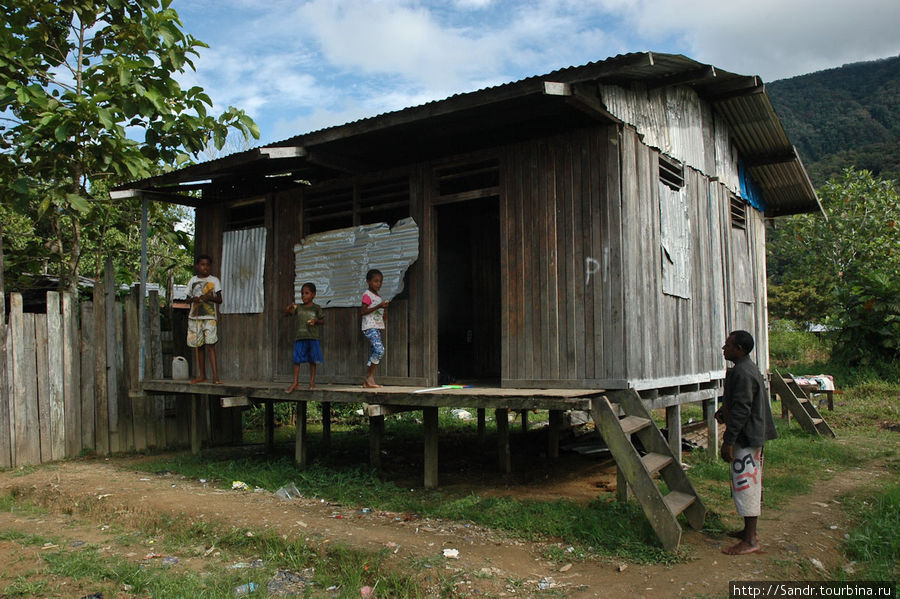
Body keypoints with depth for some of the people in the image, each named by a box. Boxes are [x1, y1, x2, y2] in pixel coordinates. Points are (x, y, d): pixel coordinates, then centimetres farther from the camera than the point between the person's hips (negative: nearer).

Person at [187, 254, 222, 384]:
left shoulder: (214, 280, 4)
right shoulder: (193, 280, 12)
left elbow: (219, 300, 3)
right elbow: (189, 297, 18)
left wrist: (210, 297, -17)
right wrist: (193, 299, -4)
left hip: (209, 316, -3)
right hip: (194, 316, 3)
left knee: (210, 344, -12)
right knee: (198, 346, 6)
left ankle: (215, 376, -15)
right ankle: (202, 375, 15)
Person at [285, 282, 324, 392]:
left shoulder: (316, 308, 4)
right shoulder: (298, 307, 8)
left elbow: (322, 320, 9)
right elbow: (286, 314, 3)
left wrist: (315, 321, -11)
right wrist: (290, 308, -17)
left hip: (312, 337, -1)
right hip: (299, 337, 1)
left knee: (312, 360, 4)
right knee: (297, 359, -2)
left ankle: (312, 381, 14)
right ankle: (294, 383, 1)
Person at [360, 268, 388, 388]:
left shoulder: (379, 297, 19)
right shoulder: (367, 295, -6)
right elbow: (362, 311, -17)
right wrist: (378, 306, -22)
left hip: (378, 328, 9)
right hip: (370, 328, -9)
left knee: (375, 353, 4)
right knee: (380, 350, -21)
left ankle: (367, 381, 7)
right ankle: (370, 376, -10)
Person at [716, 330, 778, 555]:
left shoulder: (742, 373, -20)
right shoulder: (749, 368, 14)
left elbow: (741, 410, -24)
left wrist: (728, 441, -22)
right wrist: (723, 411, 11)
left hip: (746, 438, -11)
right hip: (753, 436, 11)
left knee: (745, 486, -6)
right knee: (748, 485, 17)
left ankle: (750, 541, 0)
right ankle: (748, 530, 28)